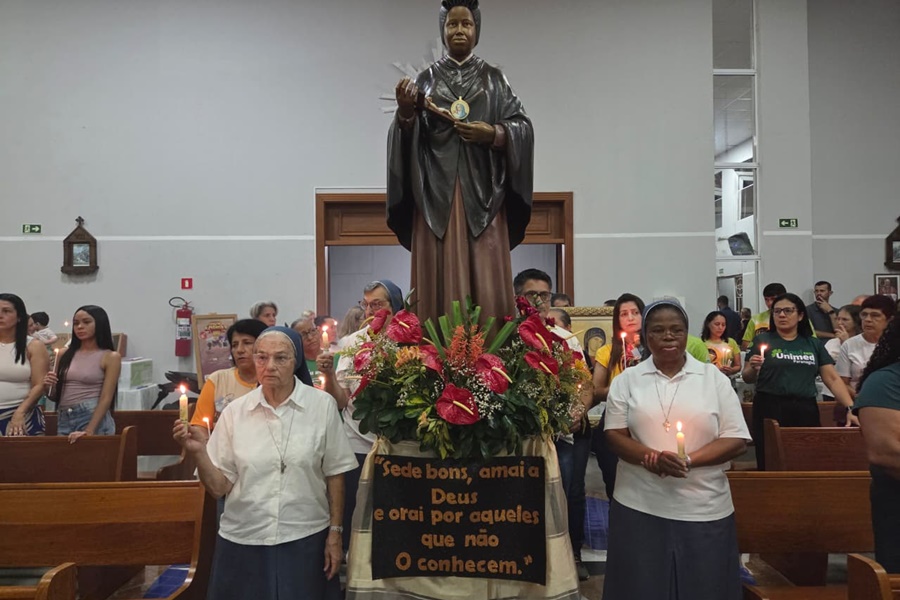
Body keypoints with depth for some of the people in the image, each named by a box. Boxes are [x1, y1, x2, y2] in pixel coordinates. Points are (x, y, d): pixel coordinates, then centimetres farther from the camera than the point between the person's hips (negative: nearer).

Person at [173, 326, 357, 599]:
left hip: (305, 540, -1)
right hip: (243, 541, 2)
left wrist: (335, 533, -1)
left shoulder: (322, 405, -7)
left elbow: (334, 474, -1)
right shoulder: (235, 411, -2)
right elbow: (219, 487, -1)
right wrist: (199, 451, -16)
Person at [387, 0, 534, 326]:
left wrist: (493, 133, -12)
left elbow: (523, 127, 6)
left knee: (486, 281, -5)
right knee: (440, 281, -3)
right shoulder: (426, 80, 12)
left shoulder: (493, 78, 12)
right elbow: (409, 138, 5)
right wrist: (405, 112, -15)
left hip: (481, 191, 0)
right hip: (437, 193, 0)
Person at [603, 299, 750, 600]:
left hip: (704, 509, 0)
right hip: (639, 507, 0)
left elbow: (736, 439, 0)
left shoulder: (714, 377, 4)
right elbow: (615, 435, 1)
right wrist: (652, 458, -18)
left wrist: (688, 460, -16)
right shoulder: (627, 380, 5)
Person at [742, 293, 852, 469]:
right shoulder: (762, 340, 2)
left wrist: (850, 408, -4)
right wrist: (753, 368, -19)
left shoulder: (813, 344, 10)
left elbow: (833, 379, 8)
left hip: (806, 411, 3)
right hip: (770, 410, -3)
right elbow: (747, 378, 2)